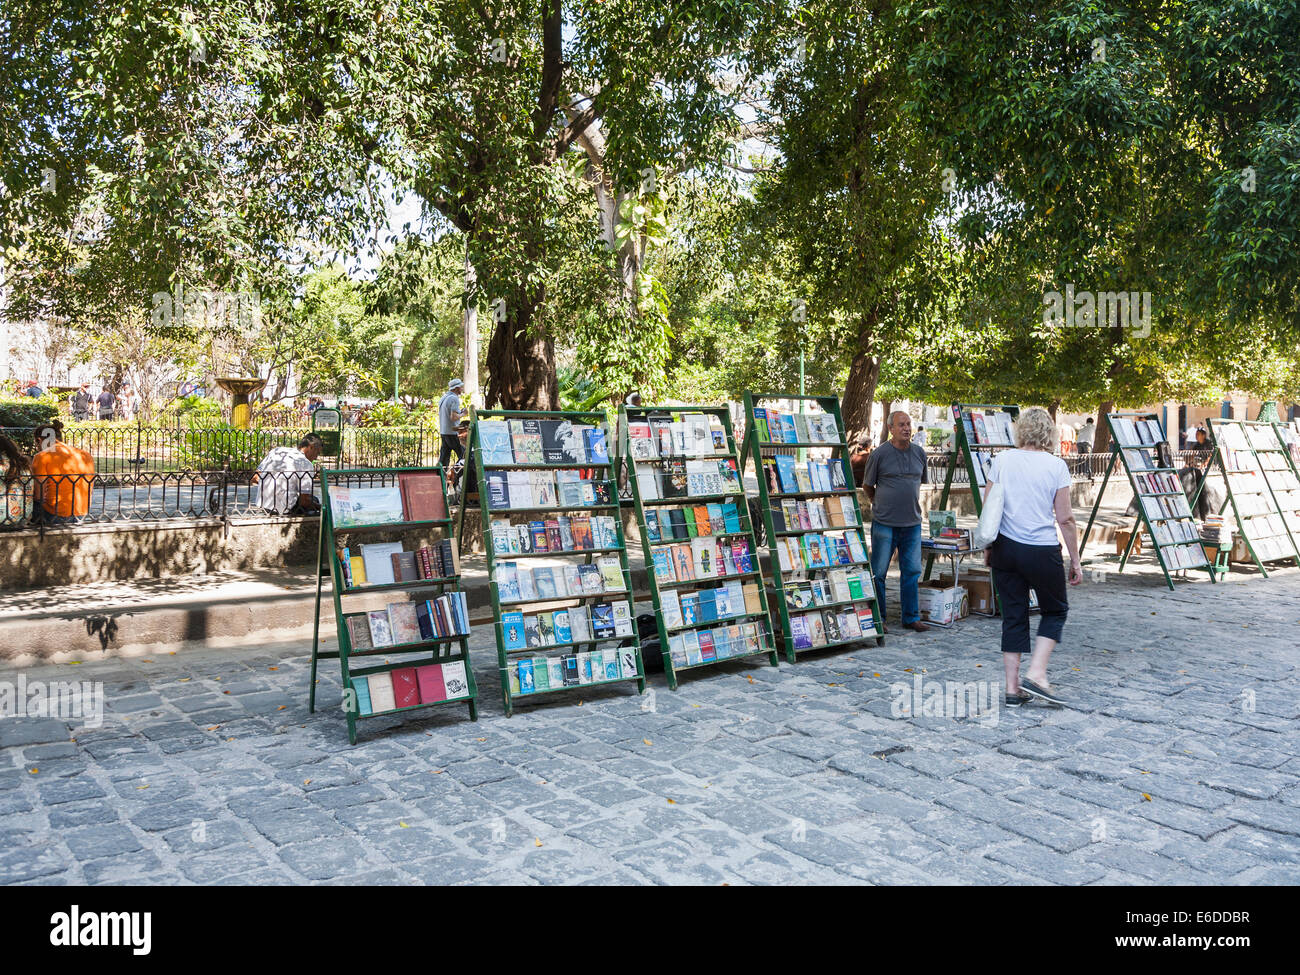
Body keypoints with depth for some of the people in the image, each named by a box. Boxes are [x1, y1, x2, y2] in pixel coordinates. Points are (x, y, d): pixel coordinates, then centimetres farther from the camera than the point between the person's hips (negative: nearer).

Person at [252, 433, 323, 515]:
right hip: (285, 511, -8)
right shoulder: (307, 465, -14)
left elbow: (255, 479, 10)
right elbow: (304, 501, -17)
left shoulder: (276, 451, 6)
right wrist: (318, 506, 3)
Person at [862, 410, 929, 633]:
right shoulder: (879, 454, -6)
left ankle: (911, 617, 19)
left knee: (912, 571, 8)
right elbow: (868, 486, 4)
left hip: (912, 523, 4)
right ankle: (877, 619, 12)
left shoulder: (919, 452, 7)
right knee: (878, 572, 1)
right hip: (884, 523, -4)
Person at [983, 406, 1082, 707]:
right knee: (1055, 610, 16)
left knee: (1014, 615, 10)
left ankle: (1012, 688, 11)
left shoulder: (1002, 460, 1)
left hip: (1005, 548, 3)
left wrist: (990, 547, 15)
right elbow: (1065, 519, -5)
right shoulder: (1056, 466, -6)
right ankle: (1036, 674, 2)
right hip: (1042, 551, -3)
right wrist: (1075, 560, 2)